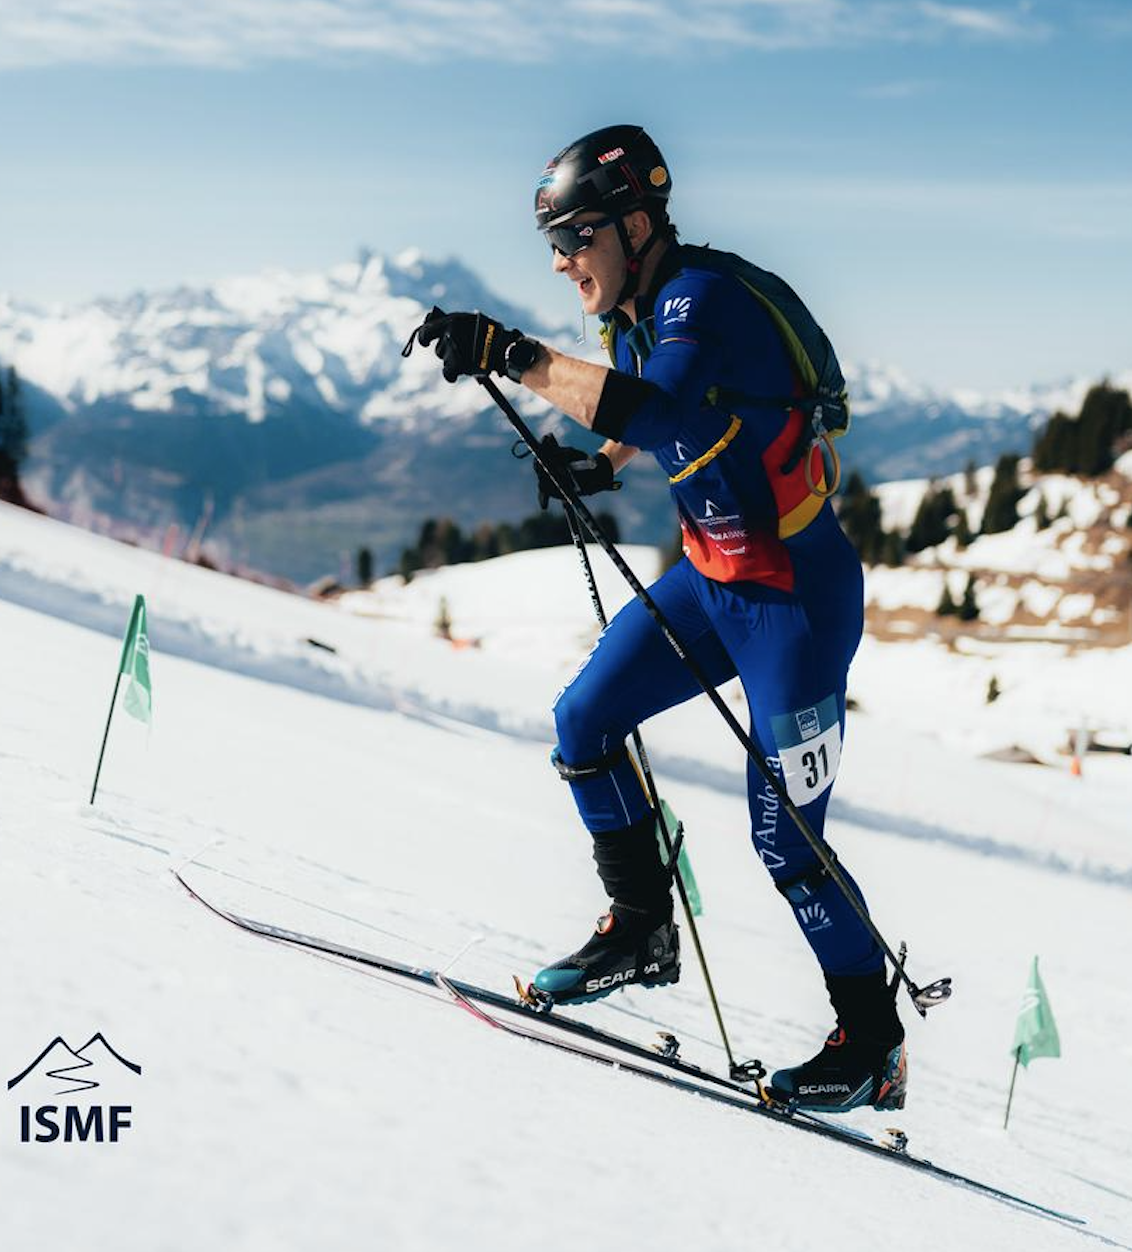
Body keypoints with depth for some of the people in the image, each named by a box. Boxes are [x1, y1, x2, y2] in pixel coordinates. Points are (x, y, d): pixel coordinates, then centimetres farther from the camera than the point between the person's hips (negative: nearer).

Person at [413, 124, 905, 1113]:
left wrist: (513, 357, -44)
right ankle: (643, 930, 20)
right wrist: (600, 464, 8)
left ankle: (874, 1044, 12)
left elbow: (666, 408, -44)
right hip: (709, 577, 9)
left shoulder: (707, 296, -23)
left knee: (785, 842, -4)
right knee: (582, 721, 5)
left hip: (797, 599, -9)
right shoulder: (635, 312, 4)